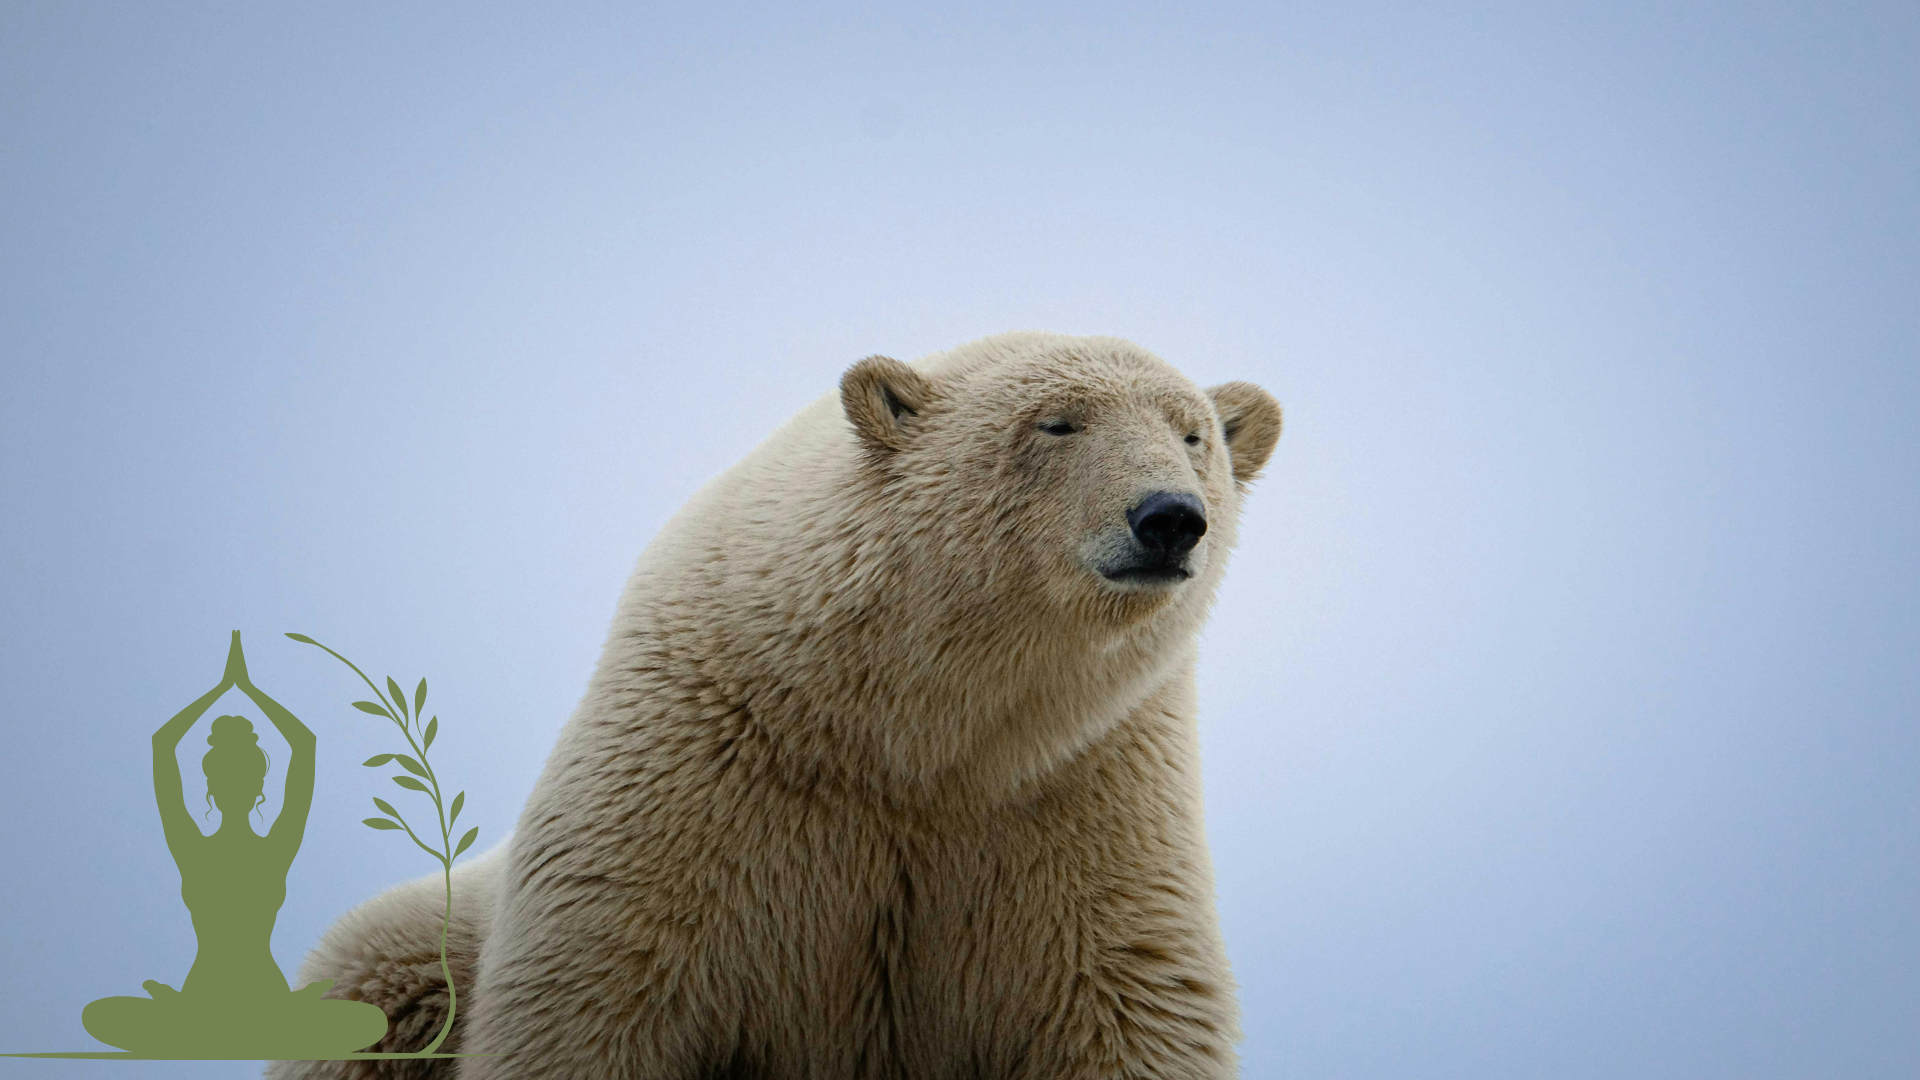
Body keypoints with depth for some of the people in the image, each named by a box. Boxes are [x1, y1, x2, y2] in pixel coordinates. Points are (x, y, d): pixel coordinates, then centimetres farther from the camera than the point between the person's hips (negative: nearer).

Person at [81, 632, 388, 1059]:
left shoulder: (190, 851, -12)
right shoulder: (278, 851, -11)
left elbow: (161, 743, 1)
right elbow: (305, 743, 0)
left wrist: (223, 686, 6)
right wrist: (248, 686, 4)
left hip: (200, 1028, 0)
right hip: (268, 1022, 0)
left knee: (95, 1016, 28)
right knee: (373, 1020, 25)